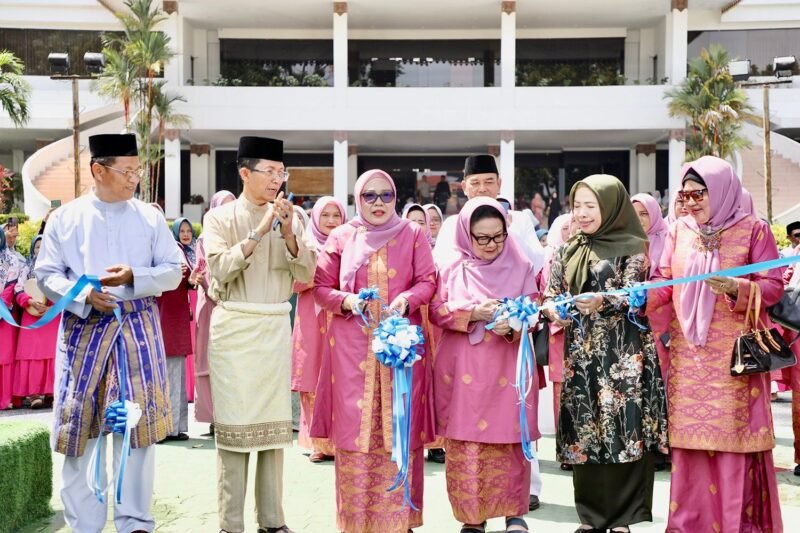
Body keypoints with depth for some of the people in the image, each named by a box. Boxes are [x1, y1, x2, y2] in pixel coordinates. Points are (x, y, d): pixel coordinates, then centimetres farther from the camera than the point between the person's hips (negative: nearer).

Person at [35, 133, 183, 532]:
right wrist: (84, 295, -15)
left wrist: (133, 276, -13)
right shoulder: (65, 218, 4)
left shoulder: (150, 217, 6)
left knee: (139, 421, 0)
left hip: (139, 329, 1)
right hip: (84, 327, 0)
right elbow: (46, 274, 3)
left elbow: (174, 270, 5)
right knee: (80, 422, 2)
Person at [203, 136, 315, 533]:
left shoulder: (290, 218, 8)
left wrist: (288, 232, -12)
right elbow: (219, 270, -13)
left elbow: (306, 275, 1)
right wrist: (259, 231, -17)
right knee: (234, 421, -3)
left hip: (276, 328, 3)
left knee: (274, 420, 6)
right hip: (234, 327, -3)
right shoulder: (220, 217, 0)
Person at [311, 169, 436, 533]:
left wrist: (406, 300, -16)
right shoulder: (341, 237, 7)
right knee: (353, 428, 0)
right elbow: (321, 287, 7)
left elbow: (428, 282, 4)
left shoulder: (413, 234, 6)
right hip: (352, 346, 0)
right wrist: (347, 301, -12)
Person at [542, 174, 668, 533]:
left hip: (623, 355, -4)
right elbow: (550, 294, 12)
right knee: (583, 436, 5)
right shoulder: (568, 251, 13)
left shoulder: (632, 248, -1)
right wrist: (554, 311, -11)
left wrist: (603, 302, -27)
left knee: (623, 433, -5)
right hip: (580, 356, 5)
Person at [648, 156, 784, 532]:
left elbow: (774, 285, -5)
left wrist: (736, 288, -22)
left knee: (735, 436, -1)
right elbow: (664, 284, 4)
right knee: (690, 436, 7)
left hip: (734, 353, -3)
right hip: (688, 353, 4)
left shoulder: (753, 230, -2)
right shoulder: (679, 231, 8)